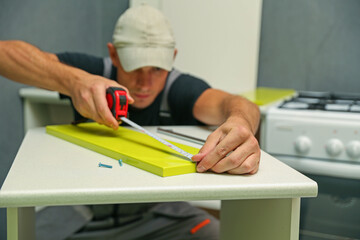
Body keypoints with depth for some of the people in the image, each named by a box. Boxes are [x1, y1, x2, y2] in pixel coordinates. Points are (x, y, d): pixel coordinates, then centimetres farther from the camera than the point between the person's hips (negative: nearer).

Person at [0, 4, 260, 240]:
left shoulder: (180, 88, -13)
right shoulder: (93, 72, -11)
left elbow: (230, 103, -33)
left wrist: (241, 120, -59)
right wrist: (71, 80, -38)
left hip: (160, 213, 0)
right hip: (89, 218, 1)